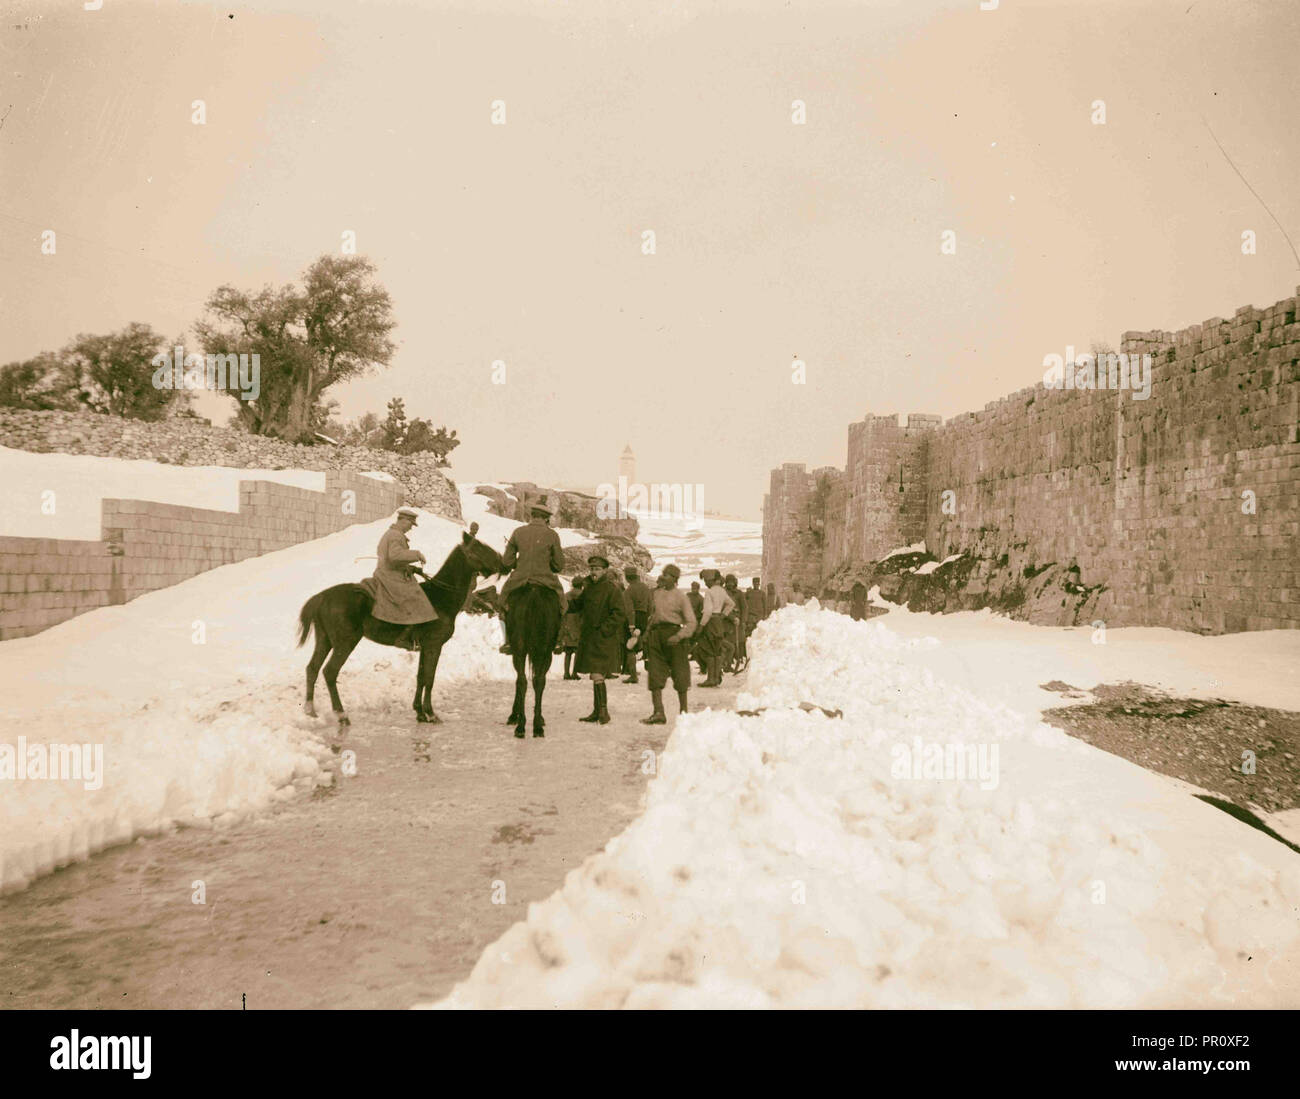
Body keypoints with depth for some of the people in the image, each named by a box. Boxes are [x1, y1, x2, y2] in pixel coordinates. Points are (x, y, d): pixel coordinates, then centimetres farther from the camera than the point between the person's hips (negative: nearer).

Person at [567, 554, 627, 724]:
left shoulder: (613, 589, -10)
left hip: (605, 640, -8)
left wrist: (603, 631, -19)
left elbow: (618, 615, -15)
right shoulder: (589, 587, 13)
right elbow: (577, 604, 21)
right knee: (595, 676, 13)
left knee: (597, 675, -13)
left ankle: (603, 711, -5)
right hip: (589, 638, 8)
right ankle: (597, 711, 21)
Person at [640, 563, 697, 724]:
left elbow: (691, 622, -5)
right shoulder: (655, 593, 13)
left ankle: (683, 710, 19)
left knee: (679, 675, 5)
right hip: (656, 636, 4)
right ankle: (658, 713, -6)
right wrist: (647, 633, 13)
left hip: (673, 634, -4)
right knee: (654, 675, -5)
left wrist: (679, 636, -20)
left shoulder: (680, 596, -1)